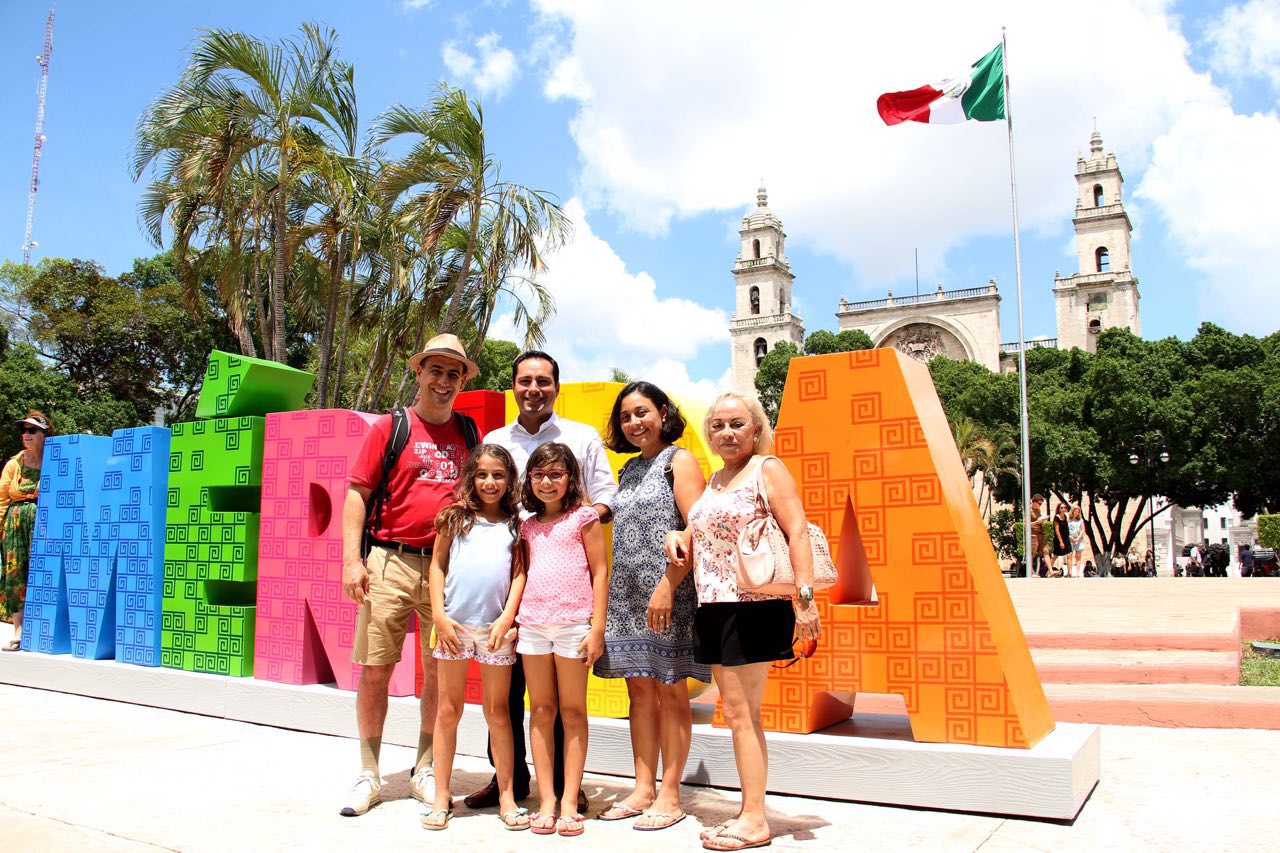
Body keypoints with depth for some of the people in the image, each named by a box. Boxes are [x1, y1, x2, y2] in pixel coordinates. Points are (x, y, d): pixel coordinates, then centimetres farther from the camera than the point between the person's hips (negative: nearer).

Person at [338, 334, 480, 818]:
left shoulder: (469, 433, 11)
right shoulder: (390, 427, 3)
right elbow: (357, 493, 1)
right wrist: (351, 558, -9)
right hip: (391, 561, -2)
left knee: (440, 671, 7)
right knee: (375, 669, 1)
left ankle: (424, 771, 21)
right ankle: (369, 776, 15)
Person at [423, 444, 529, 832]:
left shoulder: (515, 524, 8)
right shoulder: (455, 517, 7)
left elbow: (519, 574, 5)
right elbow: (437, 565, 6)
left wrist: (507, 618, -6)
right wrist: (439, 615, -3)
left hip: (496, 626, 0)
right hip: (454, 624, 0)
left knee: (497, 711, 8)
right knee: (448, 710, 7)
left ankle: (506, 796, 15)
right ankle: (441, 796, 16)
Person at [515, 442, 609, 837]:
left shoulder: (583, 517, 1)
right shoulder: (528, 526, 14)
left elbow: (599, 572, -2)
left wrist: (597, 628, -8)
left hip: (573, 623, -4)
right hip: (532, 623, 4)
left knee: (572, 711, 3)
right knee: (541, 711, 6)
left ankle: (569, 801, 8)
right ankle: (546, 800, 12)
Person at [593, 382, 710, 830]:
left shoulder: (679, 461, -3)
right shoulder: (628, 470, 18)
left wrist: (668, 585, -21)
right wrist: (611, 591, 11)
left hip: (667, 594, -7)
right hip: (627, 595, 7)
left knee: (670, 691, -1)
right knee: (639, 691, 9)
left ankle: (669, 797, 7)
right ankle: (643, 790, 17)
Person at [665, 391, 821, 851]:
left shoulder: (767, 469, -5)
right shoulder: (714, 479, 17)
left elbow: (797, 531, -13)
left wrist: (805, 596, -22)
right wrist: (677, 536, 8)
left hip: (754, 607, -8)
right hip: (713, 609, 8)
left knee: (741, 714, -5)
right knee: (737, 714, 12)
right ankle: (748, 812, 20)